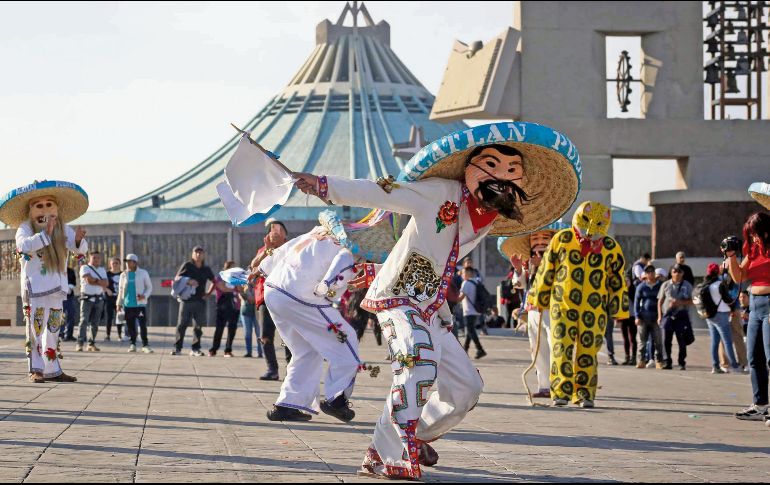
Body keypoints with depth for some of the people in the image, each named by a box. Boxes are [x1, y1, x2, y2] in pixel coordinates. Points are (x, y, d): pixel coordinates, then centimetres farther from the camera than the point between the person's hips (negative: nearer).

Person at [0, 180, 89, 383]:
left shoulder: (63, 230, 7)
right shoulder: (25, 228, -7)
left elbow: (80, 249, -3)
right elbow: (24, 244, -28)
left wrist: (79, 240, -27)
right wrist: (45, 235, -40)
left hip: (56, 288, 5)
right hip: (34, 287, -5)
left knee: (53, 330, 10)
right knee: (35, 328, -5)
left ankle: (52, 370, 14)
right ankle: (35, 370, -2)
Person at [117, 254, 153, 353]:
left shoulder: (143, 273, 3)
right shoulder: (124, 275, 11)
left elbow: (149, 287, 6)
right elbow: (120, 290, 16)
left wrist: (144, 296, -13)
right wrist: (119, 303, 9)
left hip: (140, 304, -3)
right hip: (128, 305, 3)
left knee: (143, 325, -7)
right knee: (130, 326, 2)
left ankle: (145, 345, -3)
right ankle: (132, 344, 11)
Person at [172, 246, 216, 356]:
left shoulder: (206, 270, 11)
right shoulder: (187, 266, 4)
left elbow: (214, 282, 24)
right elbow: (177, 278, 1)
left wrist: (209, 293, 9)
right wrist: (188, 281, -17)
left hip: (200, 301, 3)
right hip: (186, 299, -3)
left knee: (198, 325, 1)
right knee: (182, 324, -5)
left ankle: (195, 349, 5)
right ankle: (177, 348, 0)